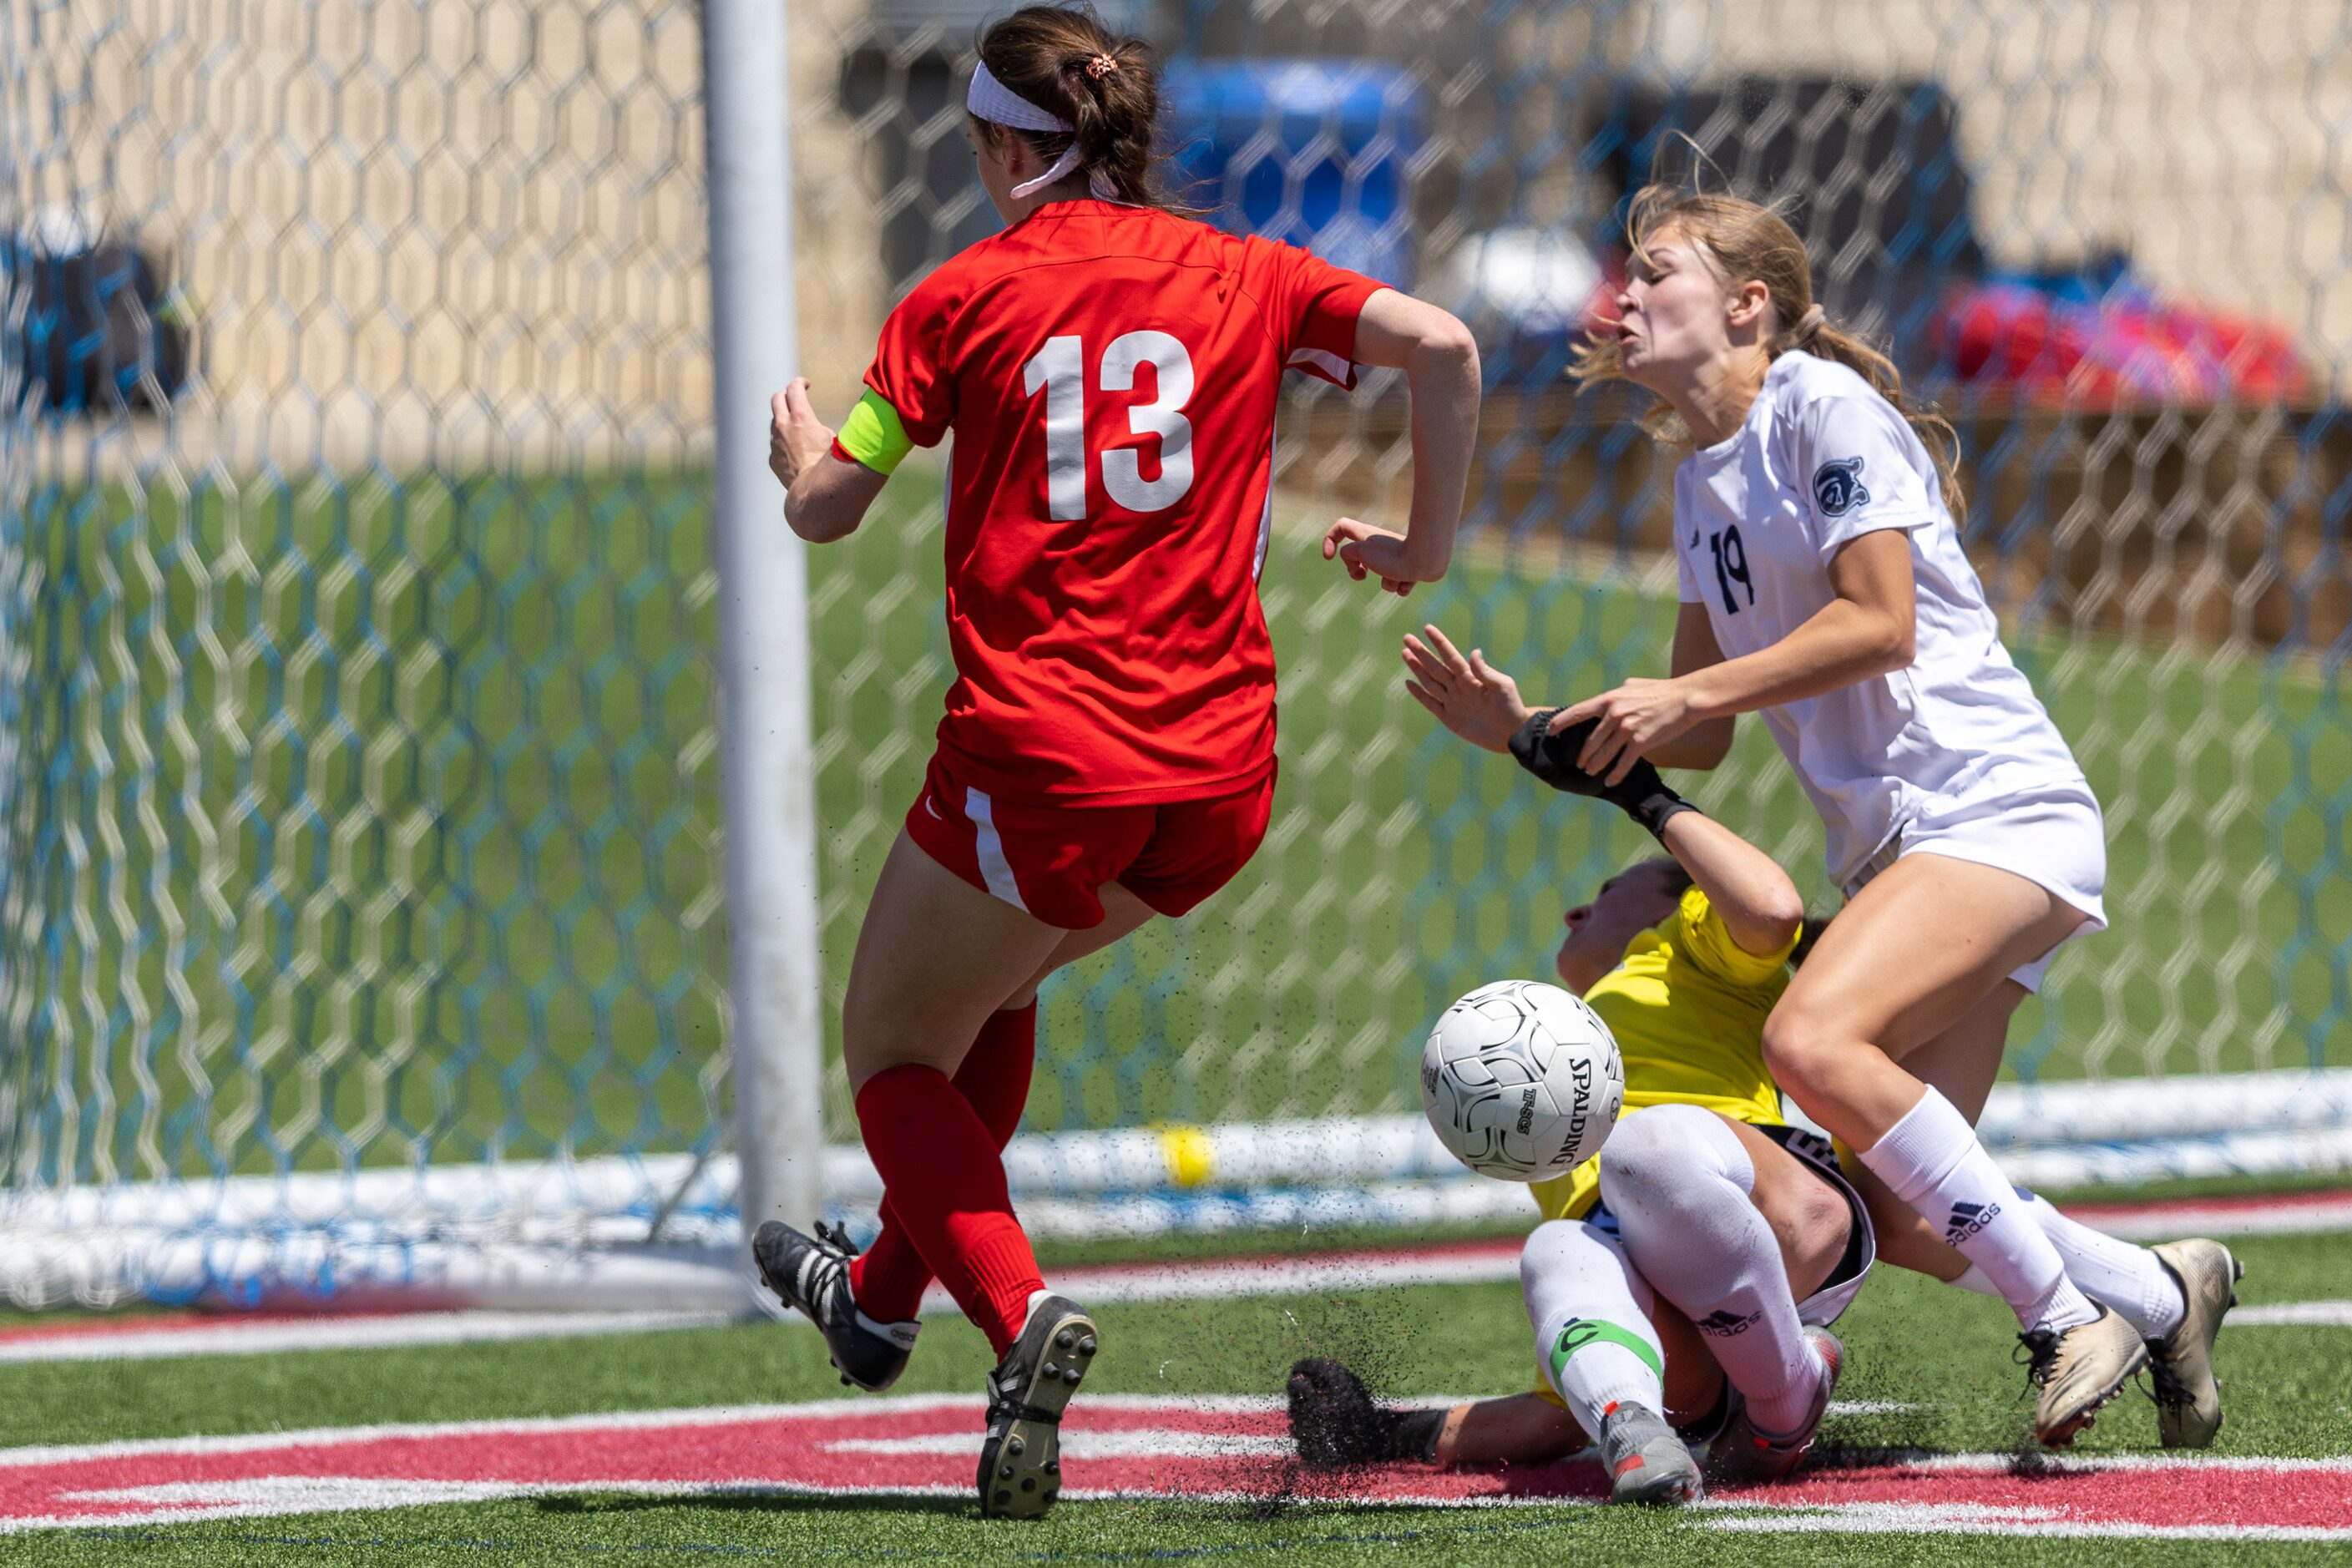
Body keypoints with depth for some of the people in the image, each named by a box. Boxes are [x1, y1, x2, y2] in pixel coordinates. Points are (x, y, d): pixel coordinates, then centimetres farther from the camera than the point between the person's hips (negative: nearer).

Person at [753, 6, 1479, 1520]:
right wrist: (1424, 546, 7)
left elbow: (826, 509, 3)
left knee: (892, 1052, 13)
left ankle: (1021, 1310, -14)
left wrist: (800, 451, 27)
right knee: (991, 977, 31)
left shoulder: (965, 297, 0)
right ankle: (886, 1300, 41)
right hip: (1221, 771, 5)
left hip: (1040, 755, -5)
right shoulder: (1239, 276, 7)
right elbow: (1443, 345, -6)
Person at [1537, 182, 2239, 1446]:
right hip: (1890, 844, 8)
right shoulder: (1701, 480, 20)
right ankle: (2157, 1293, 18)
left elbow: (1881, 624, -16)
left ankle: (2066, 1317, -21)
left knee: (1813, 1041, -30)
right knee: (1902, 1204, -3)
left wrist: (1688, 691, -13)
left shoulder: (1825, 407, -5)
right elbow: (1699, 743, 21)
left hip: (1993, 807, -8)